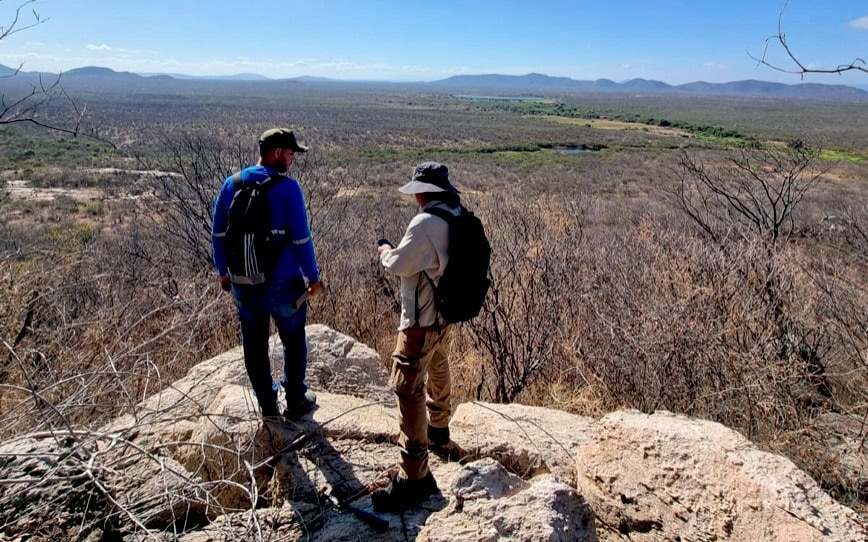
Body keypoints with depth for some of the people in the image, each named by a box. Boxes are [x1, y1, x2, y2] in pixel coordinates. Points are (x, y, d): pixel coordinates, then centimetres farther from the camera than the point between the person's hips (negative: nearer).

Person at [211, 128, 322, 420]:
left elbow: (218, 233, 5)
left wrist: (223, 270, 16)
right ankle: (296, 401, 28)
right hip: (283, 283, -4)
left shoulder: (232, 183, 1)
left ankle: (267, 404, 31)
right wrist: (313, 276, -4)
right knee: (293, 341, 15)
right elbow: (301, 239, -15)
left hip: (243, 283, 5)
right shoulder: (287, 187, -14)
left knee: (254, 345, 17)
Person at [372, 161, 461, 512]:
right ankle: (438, 427, 51)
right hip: (445, 311, 10)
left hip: (422, 318, -10)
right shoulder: (459, 217, 3)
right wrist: (401, 250, 11)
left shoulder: (425, 223, -24)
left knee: (408, 388, -8)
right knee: (437, 369, 29)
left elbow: (398, 265, -17)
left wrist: (384, 249, 3)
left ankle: (415, 476, -4)